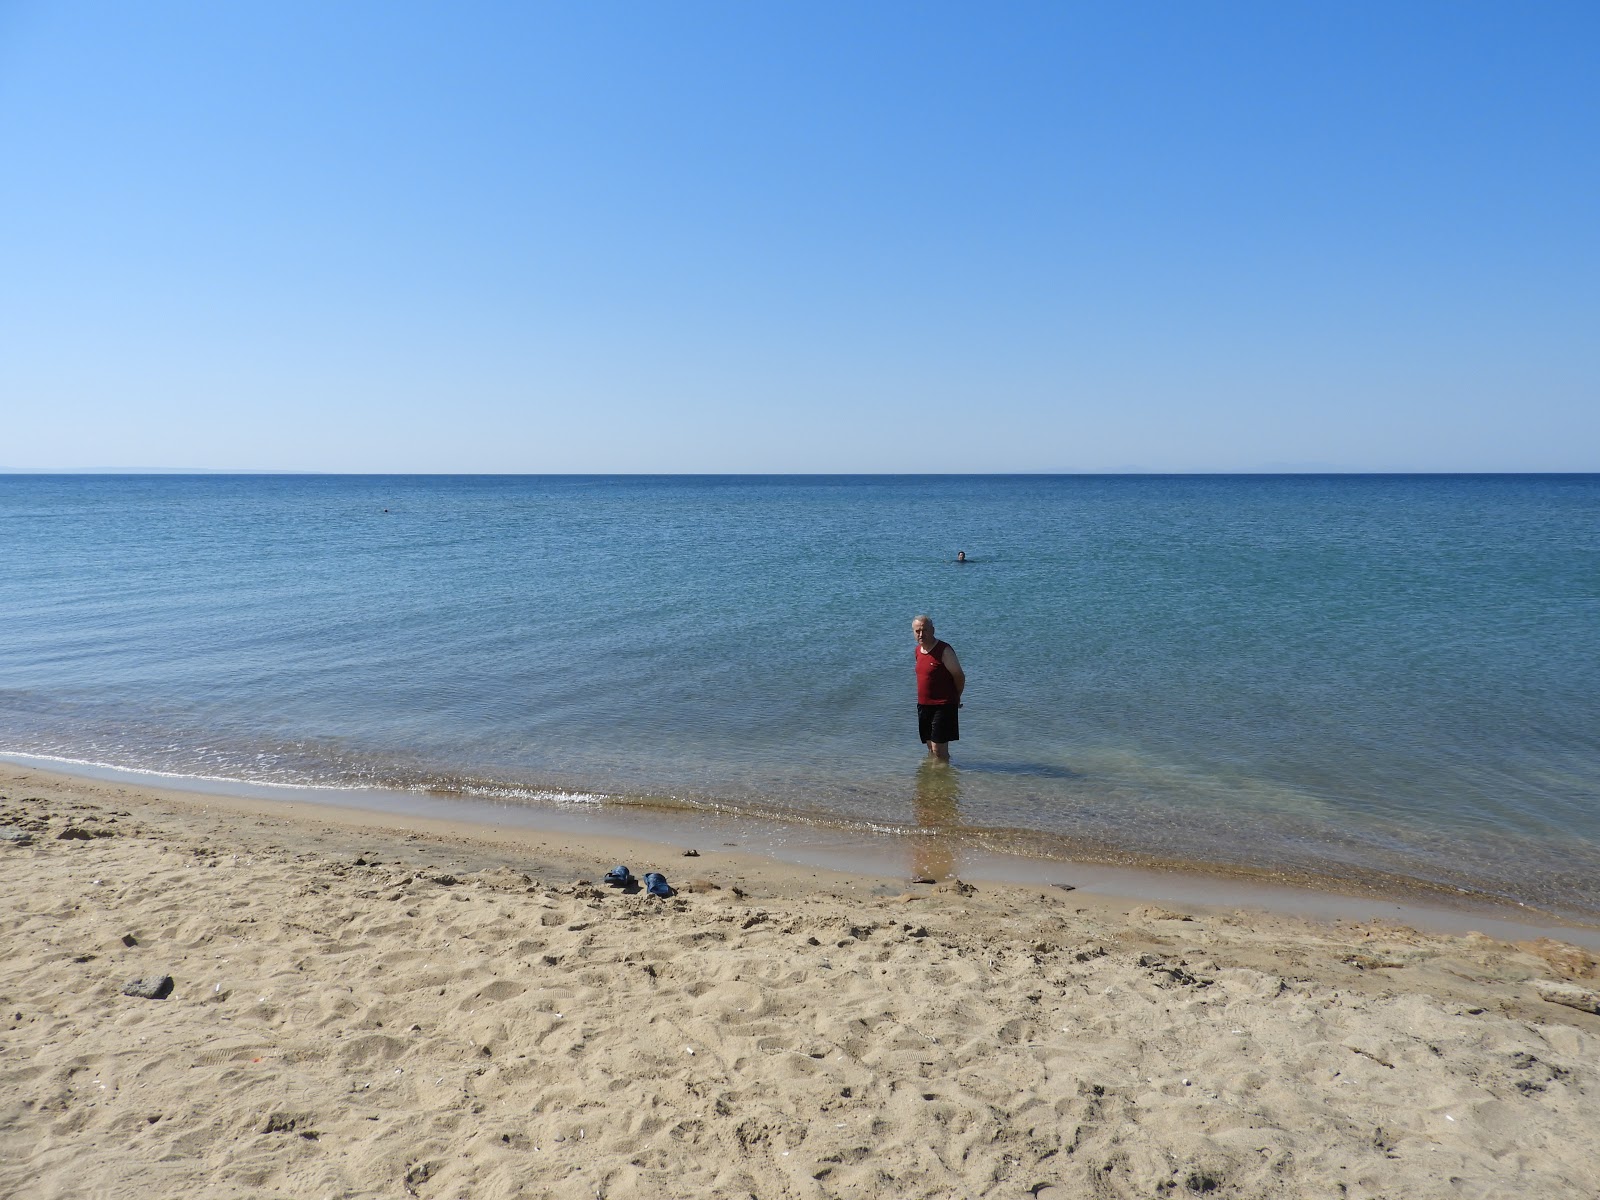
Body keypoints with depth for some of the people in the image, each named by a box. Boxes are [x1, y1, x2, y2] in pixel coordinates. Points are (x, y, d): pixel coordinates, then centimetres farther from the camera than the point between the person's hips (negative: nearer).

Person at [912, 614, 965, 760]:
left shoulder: (944, 650, -16)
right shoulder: (918, 650, 8)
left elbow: (960, 676, -11)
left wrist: (955, 699, 3)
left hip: (942, 706, -7)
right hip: (923, 705, 7)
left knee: (938, 749, -8)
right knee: (930, 747, 16)